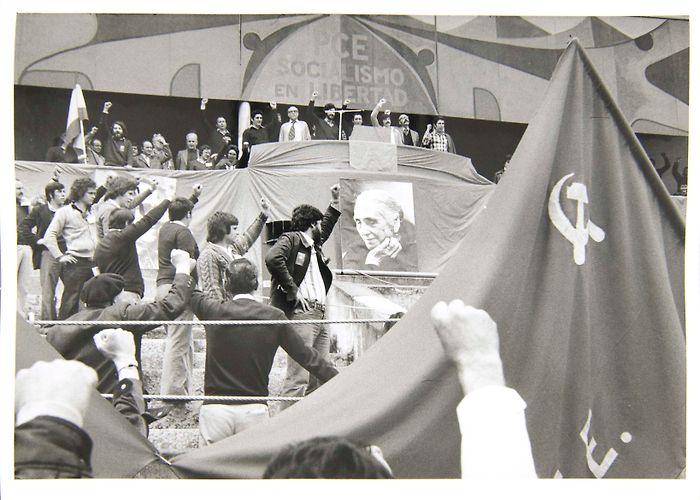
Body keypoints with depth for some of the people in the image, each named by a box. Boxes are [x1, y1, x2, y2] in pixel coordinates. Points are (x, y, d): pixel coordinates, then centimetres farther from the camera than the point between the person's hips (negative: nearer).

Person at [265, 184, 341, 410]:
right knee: (298, 378, -14)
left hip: (319, 316, 10)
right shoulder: (290, 240, -3)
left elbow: (326, 228, 45)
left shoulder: (314, 245, 24)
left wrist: (335, 202, 42)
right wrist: (292, 291, -19)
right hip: (299, 314, -10)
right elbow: (272, 259, -22)